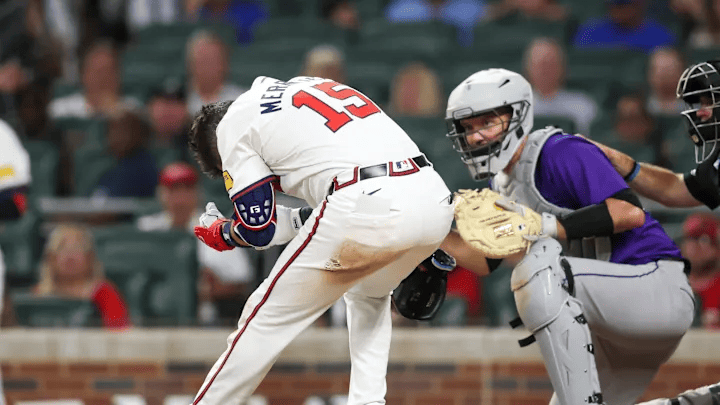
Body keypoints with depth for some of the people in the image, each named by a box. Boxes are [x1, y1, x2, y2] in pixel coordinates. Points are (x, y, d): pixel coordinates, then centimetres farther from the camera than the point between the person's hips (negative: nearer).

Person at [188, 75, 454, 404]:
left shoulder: (234, 123, 12)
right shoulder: (307, 85, 33)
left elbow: (259, 229, 11)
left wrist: (223, 233, 30)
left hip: (365, 210, -7)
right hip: (434, 198, 7)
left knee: (268, 316, 9)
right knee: (369, 294, 35)